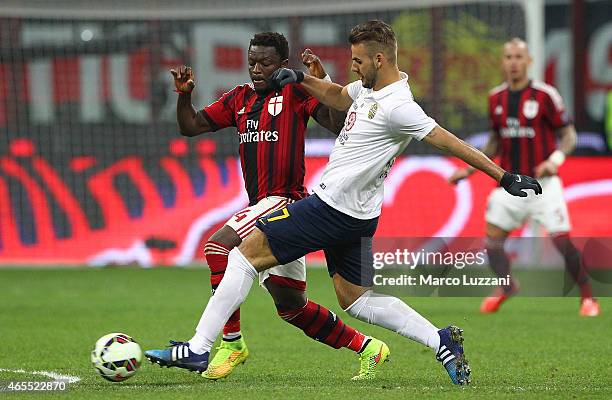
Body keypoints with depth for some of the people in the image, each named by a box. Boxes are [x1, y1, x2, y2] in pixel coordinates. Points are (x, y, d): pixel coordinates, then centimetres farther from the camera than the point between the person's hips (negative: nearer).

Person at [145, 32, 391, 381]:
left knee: (219, 247, -25)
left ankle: (231, 343, -18)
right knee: (291, 306, 10)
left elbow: (338, 125, -13)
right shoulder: (240, 98, 18)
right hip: (261, 205, 8)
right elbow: (191, 126, 18)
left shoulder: (295, 92, -2)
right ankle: (367, 347, 22)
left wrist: (323, 82, -23)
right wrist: (184, 94, 0)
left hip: (286, 199, -8)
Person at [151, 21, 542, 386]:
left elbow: (450, 142, -19)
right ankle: (442, 341, 7)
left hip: (332, 208, -10)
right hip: (354, 216, 10)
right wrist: (300, 78, 12)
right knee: (355, 298, 15)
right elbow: (336, 96, 30)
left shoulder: (397, 107, -20)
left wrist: (503, 176, -20)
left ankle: (199, 348, -7)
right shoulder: (369, 88, 9)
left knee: (246, 253, -6)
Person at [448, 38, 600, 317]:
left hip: (543, 182, -4)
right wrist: (470, 168, 12)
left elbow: (568, 135, -3)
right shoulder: (496, 98, 7)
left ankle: (587, 297, 4)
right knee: (492, 237, -5)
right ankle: (506, 287, 17)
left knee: (562, 240, -11)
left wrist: (555, 160, -21)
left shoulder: (545, 95, -8)